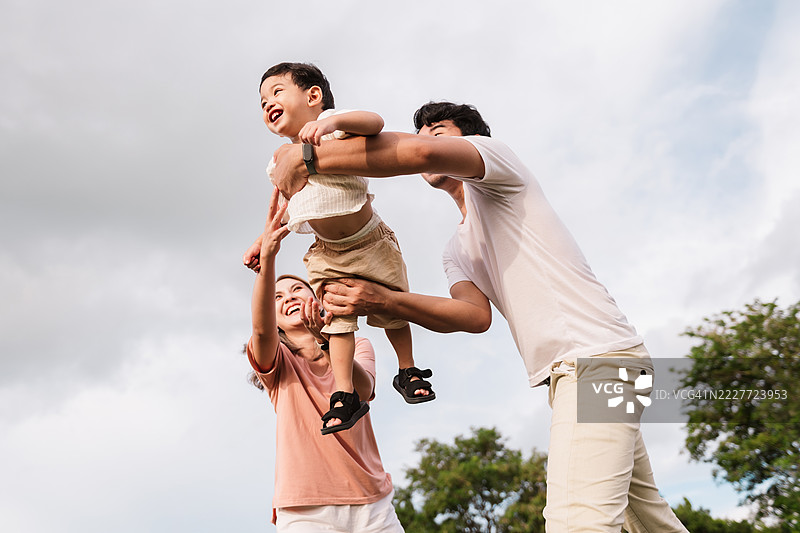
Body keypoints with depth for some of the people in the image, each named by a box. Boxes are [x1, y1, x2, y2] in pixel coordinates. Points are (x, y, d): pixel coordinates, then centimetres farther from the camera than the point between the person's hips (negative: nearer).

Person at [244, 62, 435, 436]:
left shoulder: (333, 126, -13)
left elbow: (374, 122, -34)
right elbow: (286, 210, 16)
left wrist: (331, 121, -49)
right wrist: (265, 240, 5)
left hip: (370, 241, -4)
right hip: (327, 254, 4)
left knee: (392, 307, 6)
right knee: (338, 318, -4)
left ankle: (408, 372, 27)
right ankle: (345, 394, 2)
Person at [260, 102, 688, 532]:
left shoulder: (495, 154, 2)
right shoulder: (455, 252, 22)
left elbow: (421, 153, -23)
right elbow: (476, 315, -2)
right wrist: (382, 300, -18)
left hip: (597, 354, -10)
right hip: (567, 370, 10)